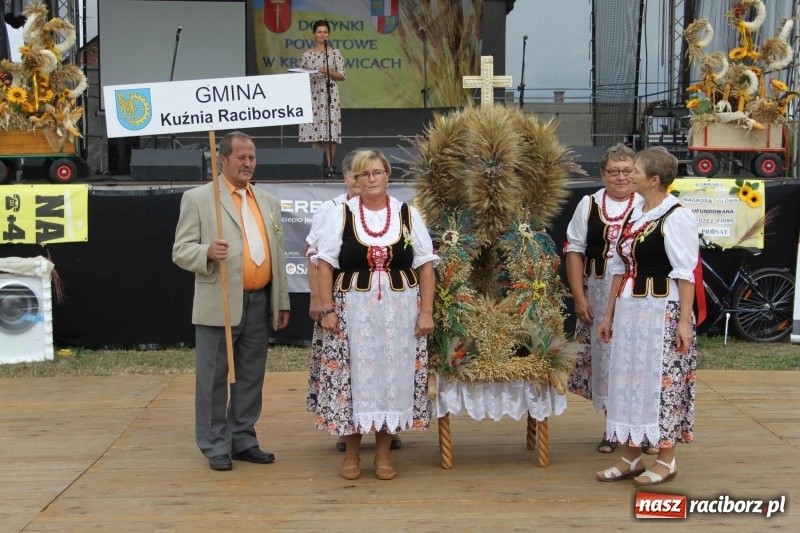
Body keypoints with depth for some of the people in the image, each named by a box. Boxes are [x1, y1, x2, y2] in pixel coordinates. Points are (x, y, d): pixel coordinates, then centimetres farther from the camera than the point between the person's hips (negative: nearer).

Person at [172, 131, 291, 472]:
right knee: (213, 379, 2)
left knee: (251, 379, 11)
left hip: (258, 304, 5)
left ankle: (243, 441, 22)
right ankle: (216, 447, 13)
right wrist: (207, 252, -25)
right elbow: (181, 251, -4)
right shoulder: (198, 198, 0)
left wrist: (282, 302, 13)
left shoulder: (269, 202, 16)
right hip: (219, 305, -5)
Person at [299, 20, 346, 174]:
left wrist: (328, 72, -14)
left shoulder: (335, 53, 4)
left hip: (330, 96, -2)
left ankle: (330, 165, 1)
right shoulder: (307, 54, 9)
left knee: (330, 131, -6)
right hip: (312, 96, 2)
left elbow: (342, 76, 1)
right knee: (313, 130, -2)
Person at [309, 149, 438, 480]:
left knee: (392, 376, 4)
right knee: (354, 375, 2)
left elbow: (426, 267, 4)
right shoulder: (341, 215, 3)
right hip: (353, 310, -1)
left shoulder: (408, 215, 5)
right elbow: (324, 265, 1)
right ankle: (351, 452, 16)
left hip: (400, 312, 1)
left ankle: (383, 453, 16)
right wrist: (328, 310, -7)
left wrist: (426, 312, -3)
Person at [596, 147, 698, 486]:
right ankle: (630, 457, 20)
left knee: (661, 380, 0)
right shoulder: (633, 215, 12)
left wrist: (685, 320, -18)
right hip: (629, 310, 8)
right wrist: (609, 315, 16)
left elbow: (686, 273, -14)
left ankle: (666, 460, 13)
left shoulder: (676, 217, -11)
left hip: (662, 311, -8)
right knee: (627, 379, 10)